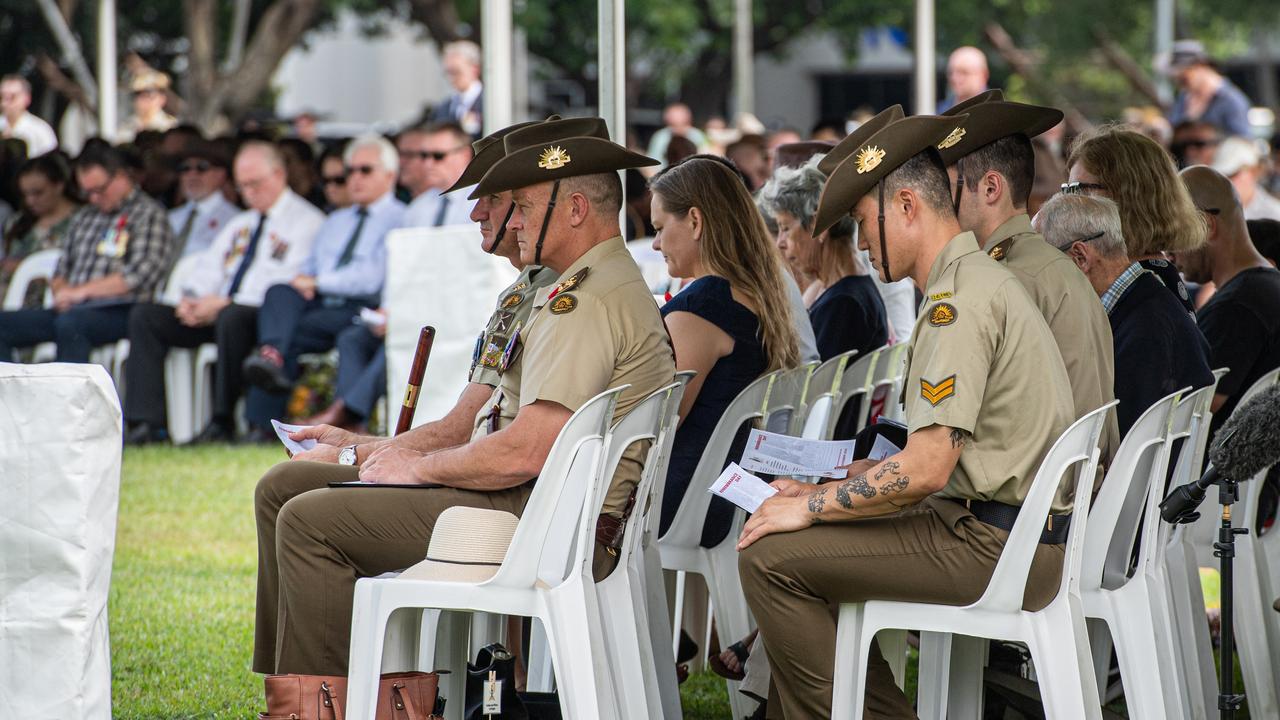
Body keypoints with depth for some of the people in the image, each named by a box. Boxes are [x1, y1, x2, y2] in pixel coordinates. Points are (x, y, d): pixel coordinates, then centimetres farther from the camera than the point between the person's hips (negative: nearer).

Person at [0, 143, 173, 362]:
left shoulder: (149, 214, 2)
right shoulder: (84, 217, 25)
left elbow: (140, 275, -10)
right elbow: (61, 271, 27)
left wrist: (82, 291, -11)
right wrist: (61, 290, 2)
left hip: (118, 312, -7)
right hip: (71, 310, 7)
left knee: (70, 323, -39)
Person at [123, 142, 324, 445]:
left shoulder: (307, 222, -1)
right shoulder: (239, 224, 28)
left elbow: (285, 285, -13)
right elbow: (207, 268, 22)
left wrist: (225, 304, -18)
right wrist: (192, 299, -2)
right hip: (213, 313, 8)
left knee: (232, 317, -41)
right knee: (145, 315, -9)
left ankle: (223, 423, -31)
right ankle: (146, 424, -21)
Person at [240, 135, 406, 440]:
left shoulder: (399, 219, 4)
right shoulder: (335, 222, 32)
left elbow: (373, 277, -9)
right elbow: (309, 266, 28)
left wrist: (318, 282, -8)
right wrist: (303, 280, 2)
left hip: (359, 310, -6)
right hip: (317, 303, 6)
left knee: (293, 334, -30)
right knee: (279, 292, -28)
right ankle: (272, 356, -53)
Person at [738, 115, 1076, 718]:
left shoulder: (960, 299, -16)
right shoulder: (978, 279, 18)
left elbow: (925, 469, -23)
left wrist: (811, 507, -11)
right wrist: (835, 481, 16)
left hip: (993, 549, -11)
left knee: (770, 558, -12)